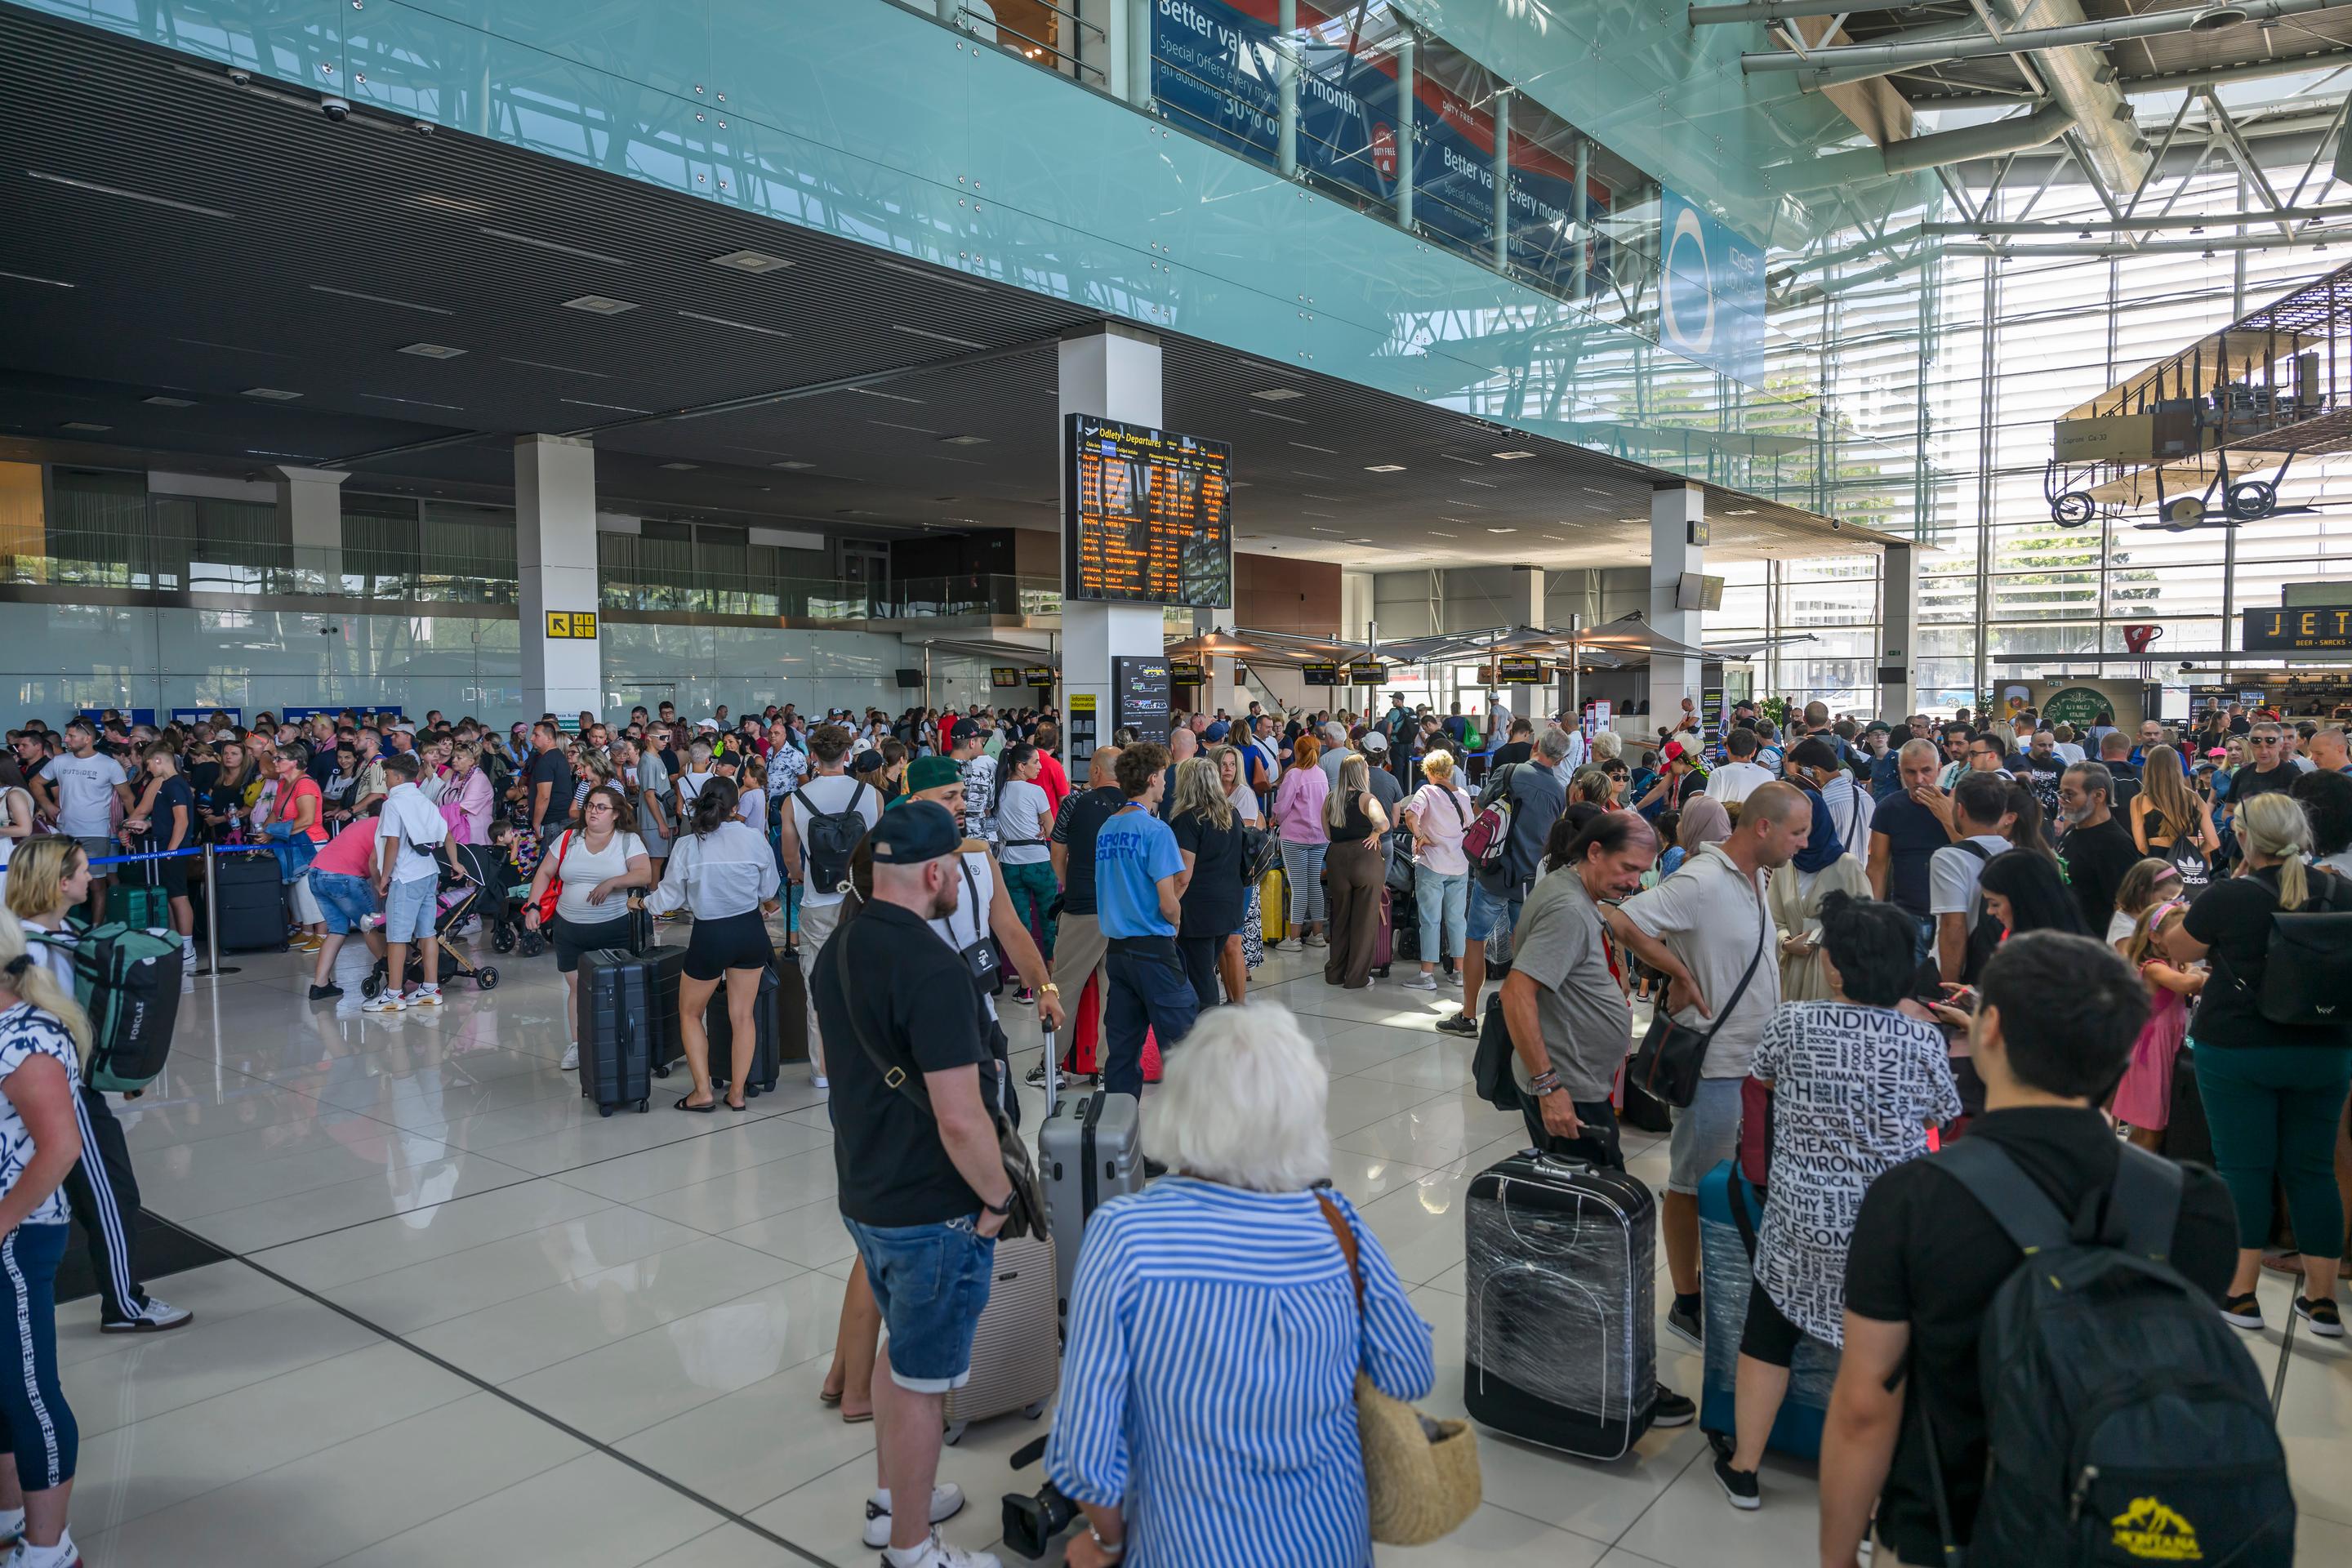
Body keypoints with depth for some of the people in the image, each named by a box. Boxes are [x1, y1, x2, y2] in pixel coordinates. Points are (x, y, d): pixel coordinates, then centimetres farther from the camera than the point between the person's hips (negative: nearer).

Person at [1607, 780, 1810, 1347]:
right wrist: (1682, 976, -20)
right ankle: (1687, 1302, 17)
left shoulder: (1756, 878, 8)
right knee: (1693, 1184, 5)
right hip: (1714, 1061, -9)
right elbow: (1622, 921, -29)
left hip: (1756, 1057, 9)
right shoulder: (1701, 883, -22)